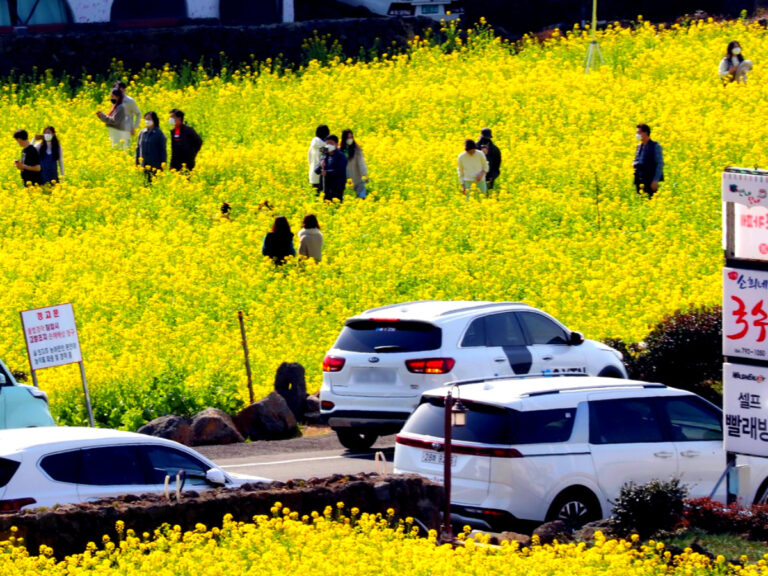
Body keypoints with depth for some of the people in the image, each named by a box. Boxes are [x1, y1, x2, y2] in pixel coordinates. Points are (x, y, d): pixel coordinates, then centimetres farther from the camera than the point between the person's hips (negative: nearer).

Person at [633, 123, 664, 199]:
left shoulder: (655, 146, -5)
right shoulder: (639, 146, 14)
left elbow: (660, 164, -8)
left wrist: (655, 180, -15)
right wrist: (634, 164, 0)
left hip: (650, 181, -7)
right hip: (639, 182, 7)